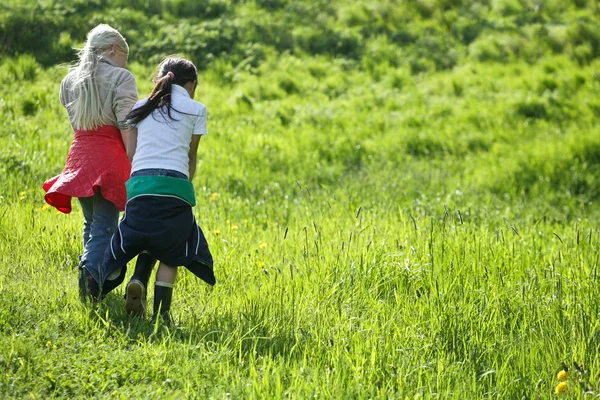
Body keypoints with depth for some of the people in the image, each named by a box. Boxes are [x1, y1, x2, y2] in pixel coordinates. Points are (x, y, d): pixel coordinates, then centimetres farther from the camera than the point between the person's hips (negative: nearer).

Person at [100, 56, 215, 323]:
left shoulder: (140, 108, 20)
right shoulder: (196, 110, 11)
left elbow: (130, 153, 14)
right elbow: (191, 158, 15)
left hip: (138, 185, 3)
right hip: (174, 186, -3)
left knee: (147, 239, 24)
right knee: (171, 251, 11)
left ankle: (138, 281, -4)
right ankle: (160, 313, -1)